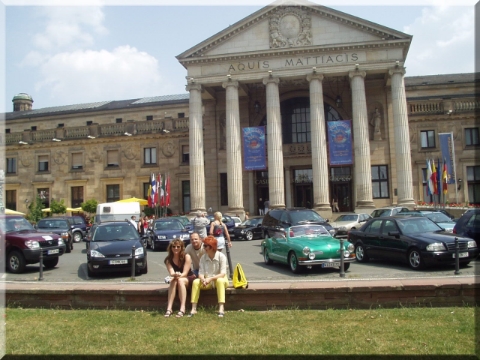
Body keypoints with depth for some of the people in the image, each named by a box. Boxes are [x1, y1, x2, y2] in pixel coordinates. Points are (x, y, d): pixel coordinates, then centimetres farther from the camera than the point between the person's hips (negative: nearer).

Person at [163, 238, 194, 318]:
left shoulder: (186, 257, -14)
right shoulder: (168, 260, -6)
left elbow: (185, 273, -19)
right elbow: (171, 273, -20)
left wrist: (179, 275, -40)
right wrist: (175, 275, -44)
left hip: (189, 279, -2)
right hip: (177, 280, 2)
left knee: (180, 280, -34)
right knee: (173, 281, -32)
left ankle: (182, 309, -44)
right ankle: (169, 309, -41)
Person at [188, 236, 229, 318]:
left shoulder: (221, 256, -14)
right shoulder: (203, 258, -2)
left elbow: (223, 273, -20)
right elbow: (201, 272, -7)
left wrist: (210, 278, -33)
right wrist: (203, 279, -31)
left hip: (219, 279, -3)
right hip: (207, 282, 4)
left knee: (220, 281, -37)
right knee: (196, 282, -23)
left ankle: (221, 308, -44)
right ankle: (193, 309, -24)